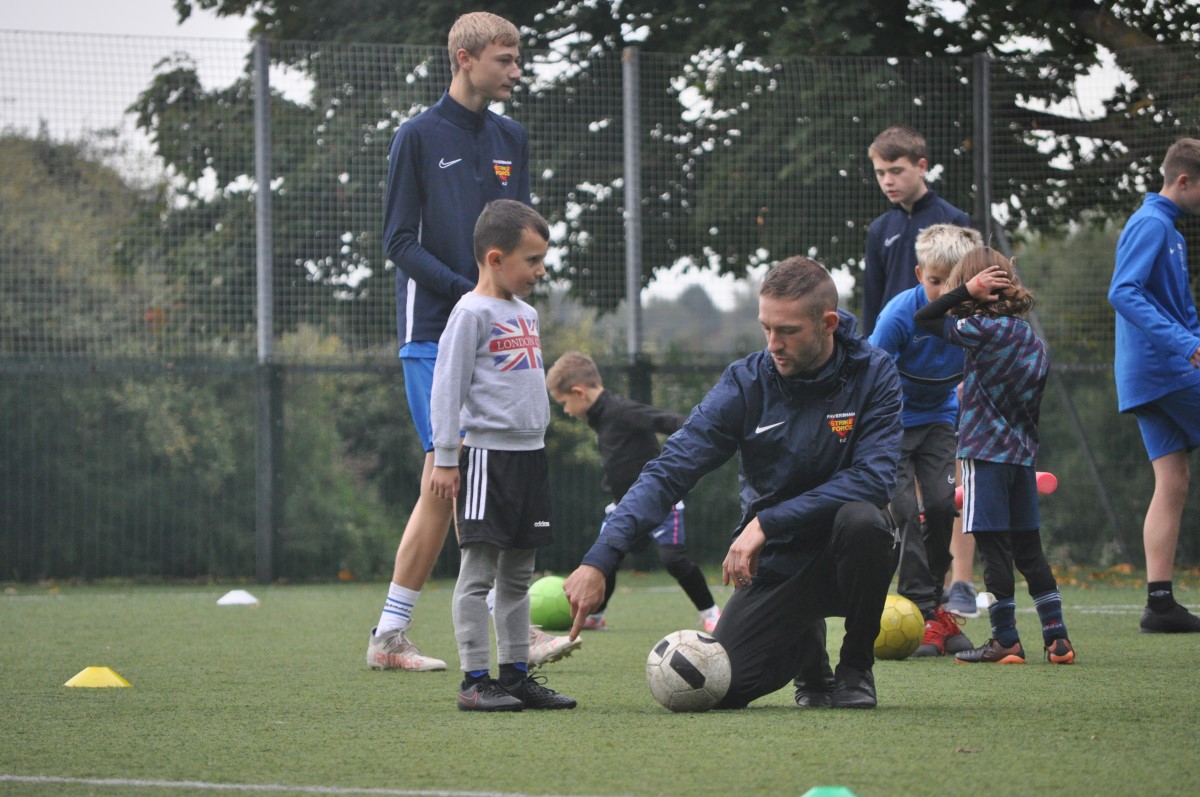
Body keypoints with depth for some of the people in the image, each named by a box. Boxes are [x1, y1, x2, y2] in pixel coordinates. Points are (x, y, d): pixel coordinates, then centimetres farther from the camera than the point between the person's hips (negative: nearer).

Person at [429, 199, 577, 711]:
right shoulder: (472, 313, -9)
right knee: (479, 568, -7)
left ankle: (516, 673, 15)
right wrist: (444, 457, -13)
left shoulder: (526, 314, 16)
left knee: (519, 572, 11)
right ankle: (475, 681, -7)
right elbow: (447, 386, -11)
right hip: (486, 453, -8)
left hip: (529, 453, 8)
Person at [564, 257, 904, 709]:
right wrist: (600, 560, -27)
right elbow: (669, 472, -15)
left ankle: (856, 669, -10)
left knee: (862, 519, -36)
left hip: (843, 558, -2)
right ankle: (805, 645, 21)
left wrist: (768, 522, -28)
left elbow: (873, 477, -23)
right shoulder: (746, 383, -9)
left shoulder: (872, 374, -11)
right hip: (775, 565, 2)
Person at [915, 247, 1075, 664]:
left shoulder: (985, 329, -13)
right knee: (1029, 549, 11)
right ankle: (1057, 638, 9)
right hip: (1023, 454, 7)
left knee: (994, 548, -3)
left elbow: (923, 319, -8)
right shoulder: (1033, 339, 10)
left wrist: (966, 290, -8)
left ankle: (1006, 641, -2)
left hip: (986, 453, -7)